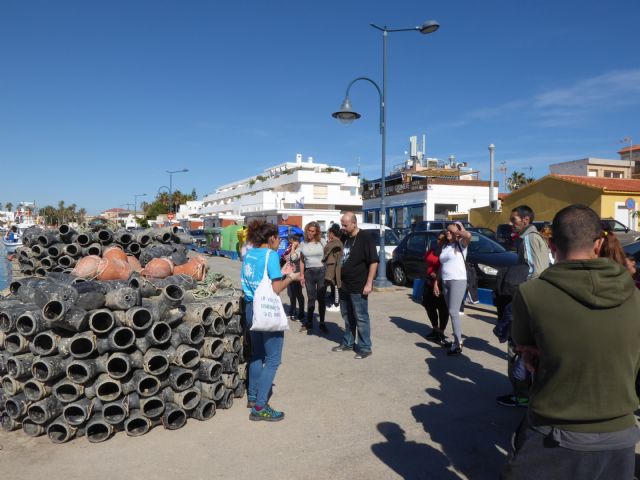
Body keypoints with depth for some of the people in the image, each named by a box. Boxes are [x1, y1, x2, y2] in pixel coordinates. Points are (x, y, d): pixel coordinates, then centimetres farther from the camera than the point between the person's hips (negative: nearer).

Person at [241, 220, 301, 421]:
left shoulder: (249, 253, 8)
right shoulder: (270, 255, -15)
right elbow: (276, 289, -18)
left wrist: (280, 273, 16)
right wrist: (291, 278, -2)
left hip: (251, 308, 8)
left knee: (257, 354, 20)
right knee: (272, 360, 0)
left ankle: (252, 397, 31)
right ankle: (260, 407, 1)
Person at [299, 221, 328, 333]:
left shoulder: (321, 242, -1)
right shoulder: (303, 244, 7)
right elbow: (302, 261, 12)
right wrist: (302, 275, 6)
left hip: (321, 271, -2)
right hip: (309, 273, 2)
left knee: (321, 298, 4)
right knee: (311, 298, 8)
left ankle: (322, 323, 14)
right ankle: (309, 323, 16)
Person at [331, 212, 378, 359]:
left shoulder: (365, 238, -13)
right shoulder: (345, 238, 10)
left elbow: (374, 261, -16)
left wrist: (369, 283, -20)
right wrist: (340, 279, 16)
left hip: (358, 287, -8)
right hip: (345, 285, 8)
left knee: (361, 318, 1)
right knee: (347, 316, 17)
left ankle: (365, 348, 11)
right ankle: (348, 343, 30)